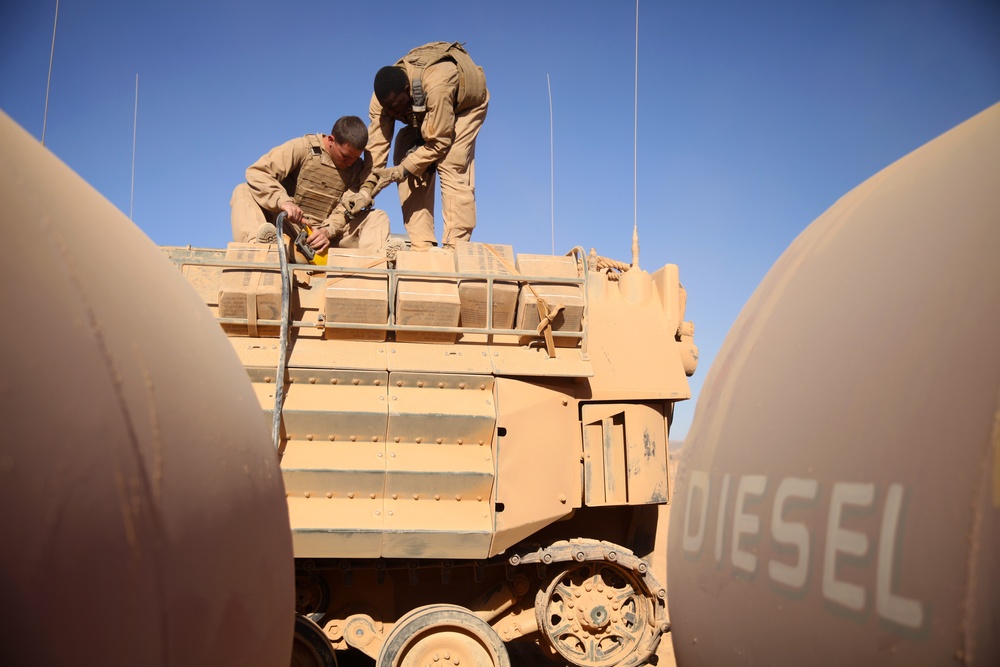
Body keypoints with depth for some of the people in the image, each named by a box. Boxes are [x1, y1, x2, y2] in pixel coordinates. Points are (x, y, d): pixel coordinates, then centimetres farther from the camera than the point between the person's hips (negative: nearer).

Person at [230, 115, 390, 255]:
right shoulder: (302, 148, -9)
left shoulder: (358, 166, 0)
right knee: (243, 192, -23)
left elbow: (346, 208, -7)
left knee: (378, 217, -14)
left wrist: (327, 231, -28)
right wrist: (283, 201, -35)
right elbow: (256, 171, -17)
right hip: (289, 226, -2)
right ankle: (257, 243, -50)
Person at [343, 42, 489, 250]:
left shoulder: (436, 87, -45)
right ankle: (421, 245, -11)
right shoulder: (384, 97, -26)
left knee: (451, 165, -26)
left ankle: (456, 246, -25)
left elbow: (439, 142, -37)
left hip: (466, 102, -6)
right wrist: (366, 190, -34)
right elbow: (376, 145, -25)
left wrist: (401, 170, -39)